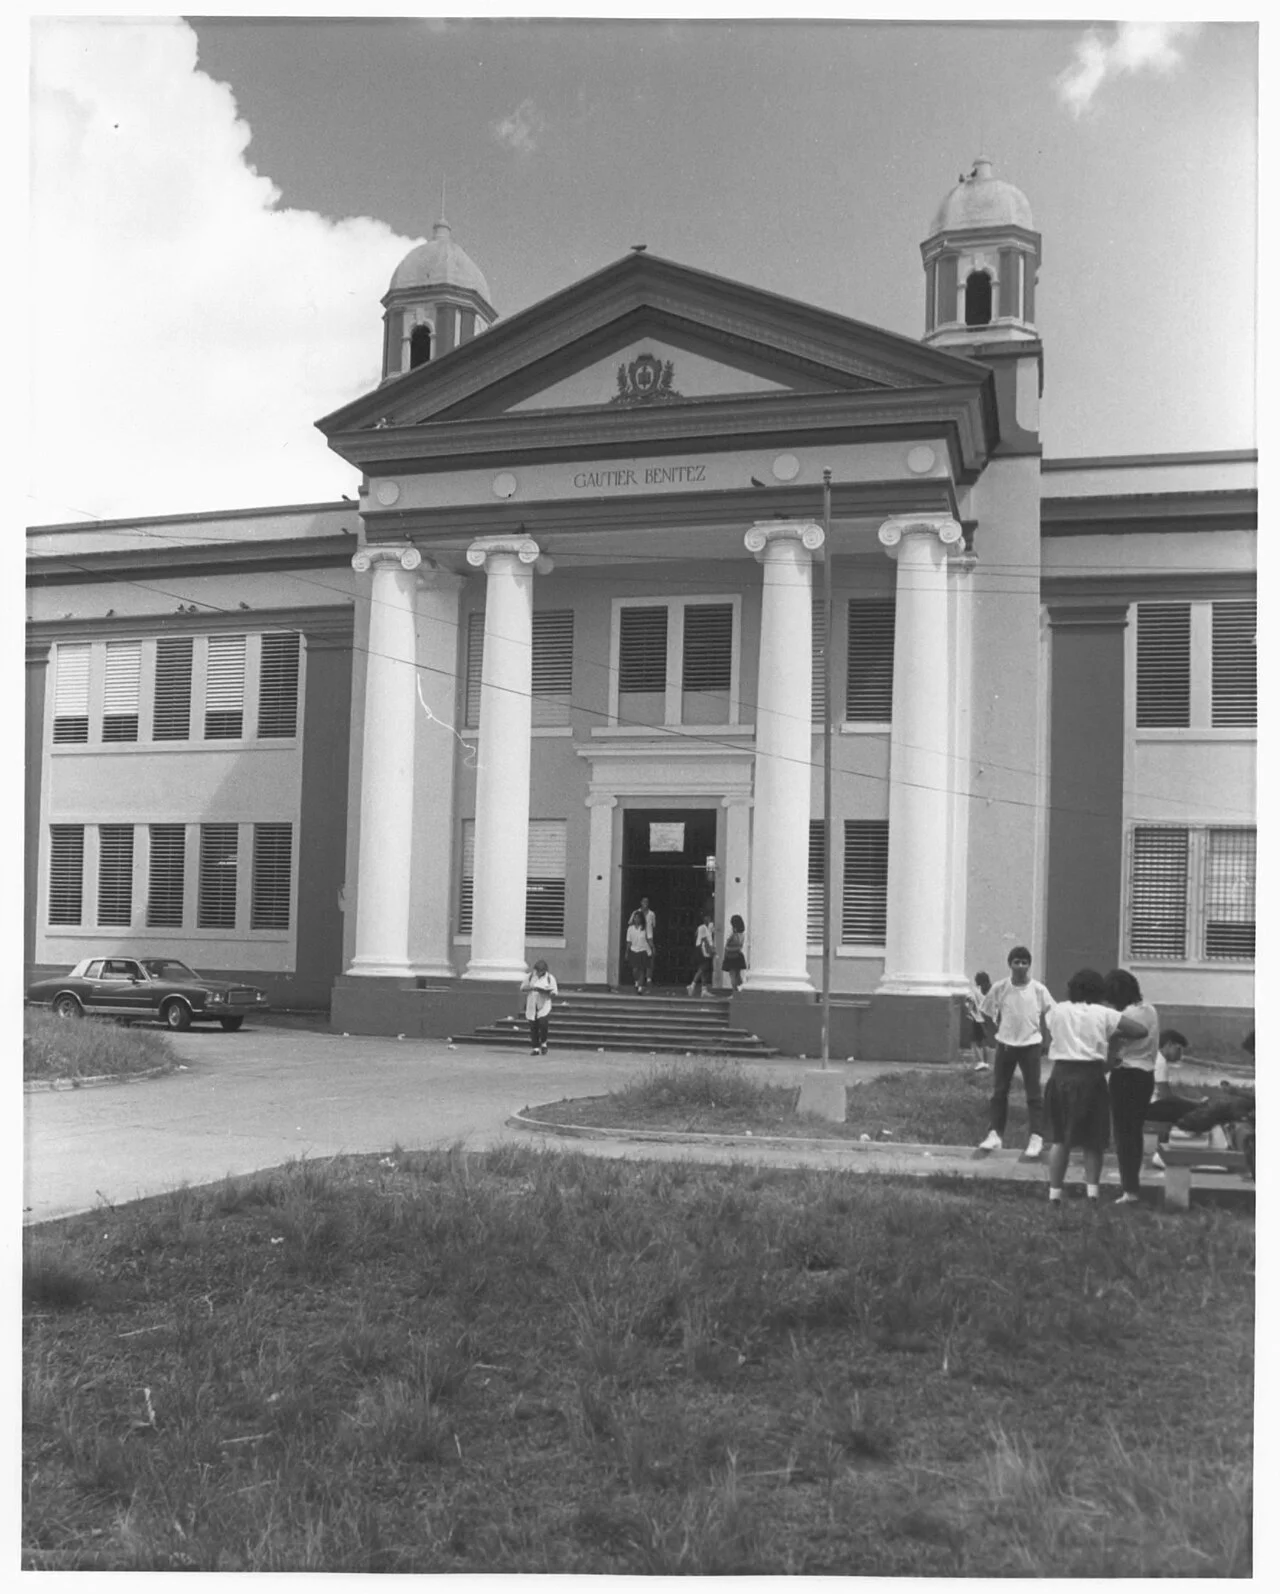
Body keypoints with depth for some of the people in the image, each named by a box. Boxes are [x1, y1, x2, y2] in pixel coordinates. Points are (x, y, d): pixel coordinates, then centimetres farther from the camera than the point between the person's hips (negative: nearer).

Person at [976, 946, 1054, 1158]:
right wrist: (996, 1031, 3)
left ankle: (1035, 1137, 5)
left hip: (1030, 1045, -2)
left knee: (1033, 1093, 1)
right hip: (1005, 1044, 2)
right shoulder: (999, 988, -6)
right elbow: (986, 1012, 7)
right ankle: (994, 1134, 14)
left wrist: (1041, 1036, -1)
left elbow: (1048, 1014, 3)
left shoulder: (1038, 990, -9)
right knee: (999, 1091, 6)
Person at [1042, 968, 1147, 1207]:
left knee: (1059, 1139, 10)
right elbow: (1140, 1030, -5)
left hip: (1061, 1074, 1)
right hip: (1091, 1076, -1)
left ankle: (1054, 1195, 8)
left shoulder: (1057, 1010, 3)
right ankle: (1092, 1191, 0)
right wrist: (1115, 1034, 9)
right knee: (1092, 1140, 11)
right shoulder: (1102, 1014, -1)